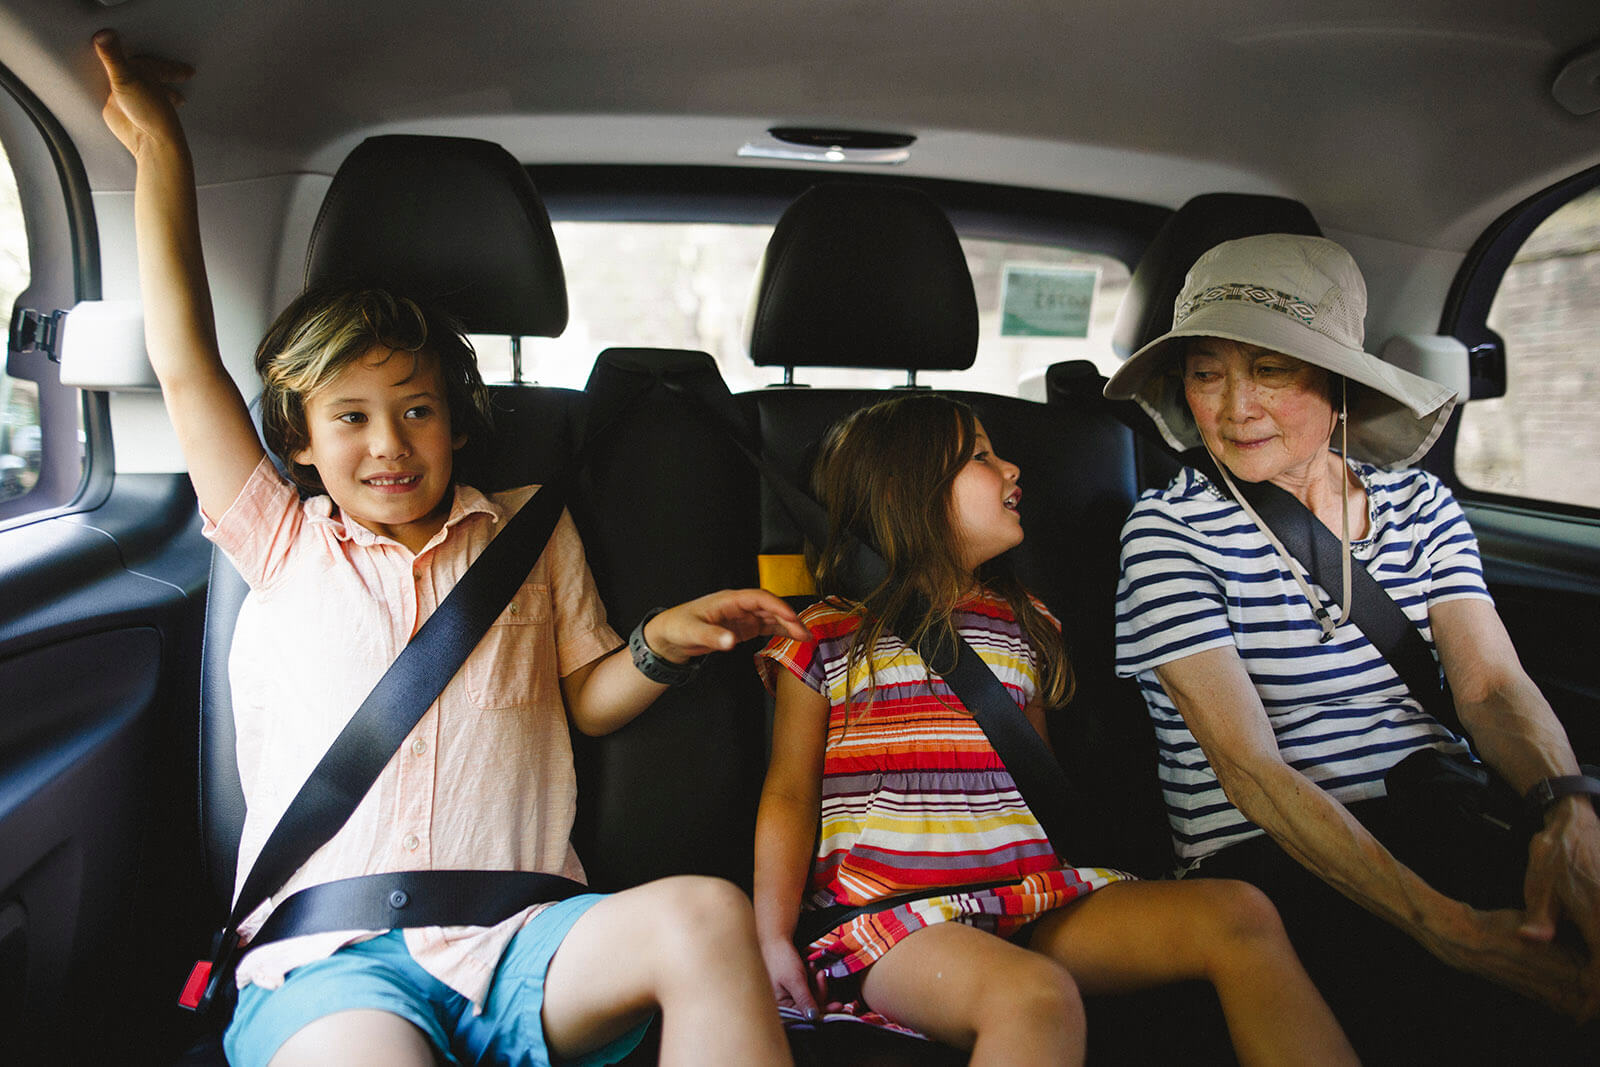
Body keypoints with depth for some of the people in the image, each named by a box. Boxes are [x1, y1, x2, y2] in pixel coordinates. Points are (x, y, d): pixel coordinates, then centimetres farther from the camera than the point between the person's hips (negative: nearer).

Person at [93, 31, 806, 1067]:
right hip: (326, 959, -1)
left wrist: (662, 643, -2)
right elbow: (187, 365, 12)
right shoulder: (287, 545, 16)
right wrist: (159, 144, 15)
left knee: (706, 912, -31)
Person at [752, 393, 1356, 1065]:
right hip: (888, 911, -5)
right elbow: (790, 793, 4)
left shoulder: (1024, 627, 18)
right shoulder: (828, 634, 5)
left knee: (1238, 916, -13)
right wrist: (773, 937, -8)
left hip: (1028, 903, 5)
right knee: (1037, 997, -36)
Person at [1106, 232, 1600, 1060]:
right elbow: (1250, 767, -15)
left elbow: (1492, 685, -1)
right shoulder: (1169, 529, -7)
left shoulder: (1419, 504, 10)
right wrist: (1448, 927, -26)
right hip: (1273, 859, -5)